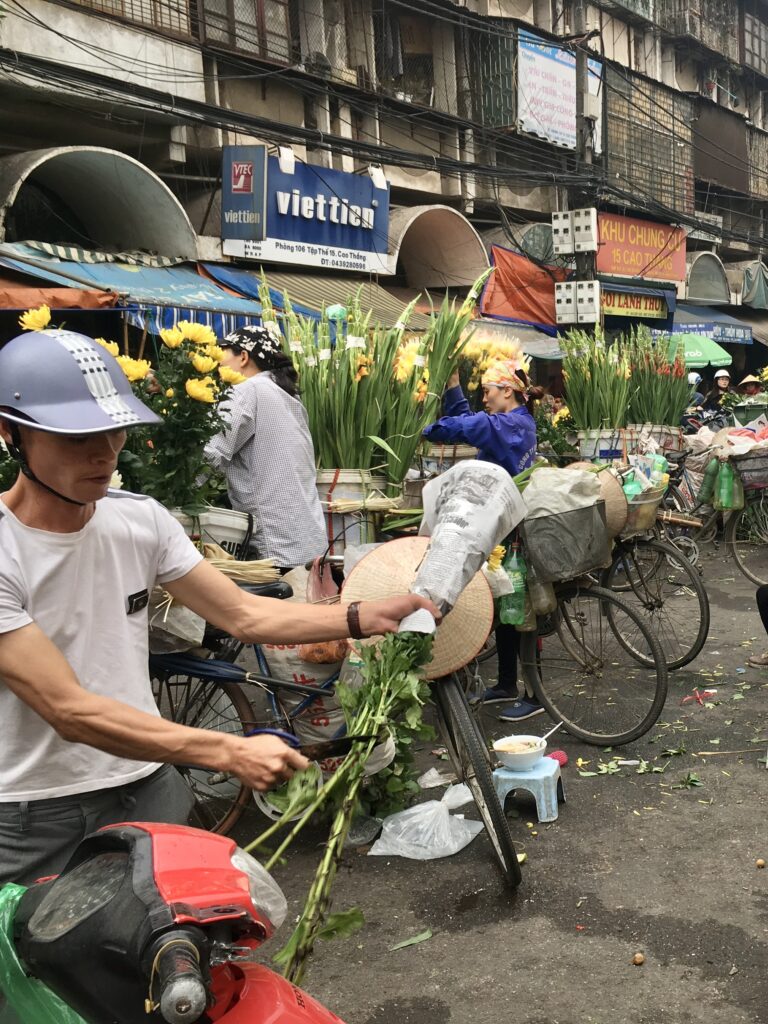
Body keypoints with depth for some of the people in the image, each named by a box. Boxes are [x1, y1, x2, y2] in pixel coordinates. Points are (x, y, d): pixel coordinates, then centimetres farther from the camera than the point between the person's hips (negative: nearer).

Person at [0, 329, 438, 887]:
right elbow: (68, 709, -24)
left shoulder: (141, 519, -3)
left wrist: (366, 616, -13)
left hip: (150, 788, 5)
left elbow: (244, 614, 1)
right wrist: (228, 752, -30)